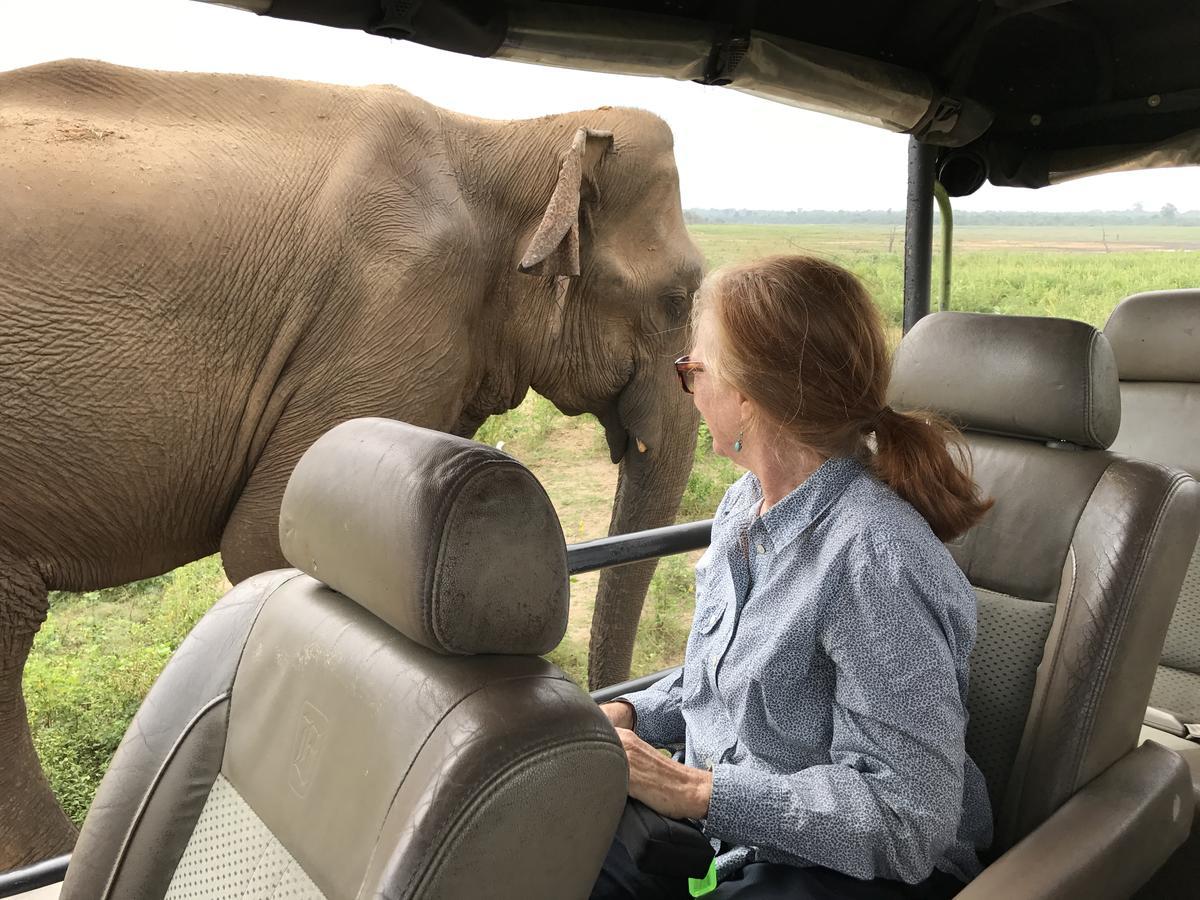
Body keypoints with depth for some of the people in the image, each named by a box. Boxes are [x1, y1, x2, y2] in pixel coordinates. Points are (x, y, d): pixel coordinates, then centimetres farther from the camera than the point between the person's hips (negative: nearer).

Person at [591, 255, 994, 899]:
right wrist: (628, 715, -1)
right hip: (722, 837, 8)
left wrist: (695, 791, -26)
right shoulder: (743, 505, 2)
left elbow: (908, 819, -26)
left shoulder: (875, 557, -27)